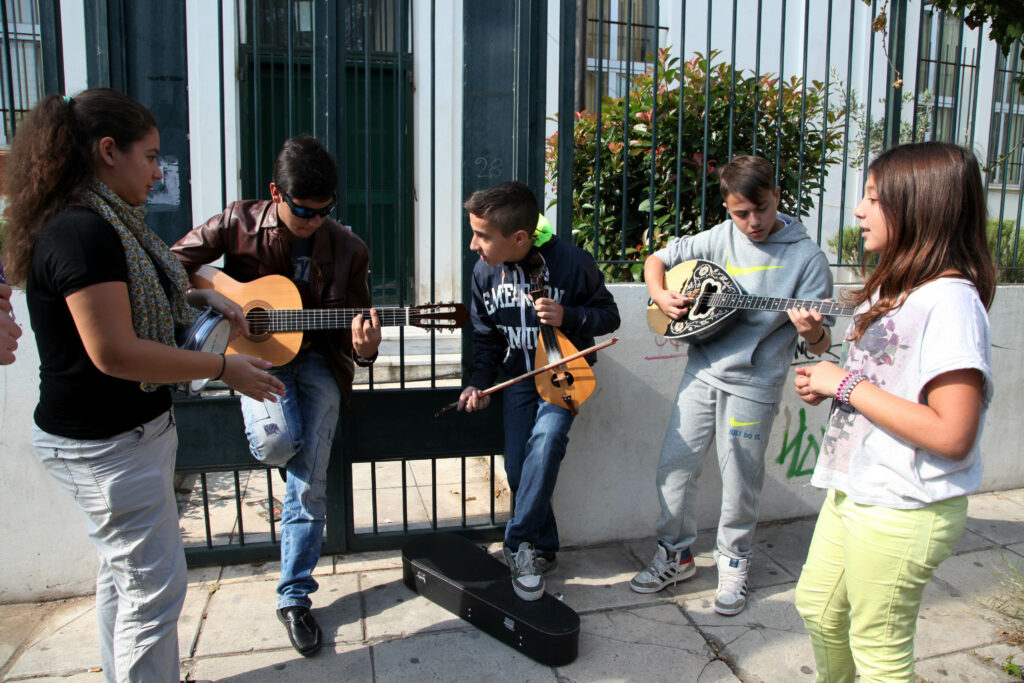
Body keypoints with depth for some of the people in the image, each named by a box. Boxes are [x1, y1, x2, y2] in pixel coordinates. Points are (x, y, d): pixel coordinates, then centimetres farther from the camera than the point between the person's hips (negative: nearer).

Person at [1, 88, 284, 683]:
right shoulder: (83, 232, -23)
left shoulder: (104, 223, 10)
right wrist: (224, 367, -22)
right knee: (156, 586, 1)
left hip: (127, 430, 11)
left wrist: (197, 298, 8)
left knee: (124, 572, 23)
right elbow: (113, 352, -28)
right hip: (107, 444, -11)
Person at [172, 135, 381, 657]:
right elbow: (172, 265, 1)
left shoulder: (347, 249, -5)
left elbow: (353, 325, -1)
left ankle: (294, 598, 14)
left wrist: (363, 349, -25)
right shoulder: (238, 223, -7)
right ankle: (264, 428, 11)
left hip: (317, 360, 1)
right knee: (278, 440, -31)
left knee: (309, 483, -4)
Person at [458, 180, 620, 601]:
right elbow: (486, 335, 8)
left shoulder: (571, 262, -19)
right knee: (518, 467, -1)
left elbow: (609, 316, -8)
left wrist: (567, 316, -26)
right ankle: (542, 552, 21)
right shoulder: (485, 271, -6)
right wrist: (478, 383, -4)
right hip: (518, 376, 4)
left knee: (546, 437, -29)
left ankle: (520, 545, -14)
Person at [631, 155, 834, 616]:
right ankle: (676, 554, 28)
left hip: (754, 383, -3)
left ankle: (733, 564, 31)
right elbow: (657, 259, 14)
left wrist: (813, 332, -32)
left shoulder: (806, 257, -8)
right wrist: (661, 295, -6)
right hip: (702, 370, 4)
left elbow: (820, 344, -8)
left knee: (740, 482, 7)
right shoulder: (719, 238, 3)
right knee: (675, 465, 8)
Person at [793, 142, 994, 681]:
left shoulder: (950, 301, -22)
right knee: (817, 604, 25)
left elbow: (951, 436, -28)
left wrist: (847, 384, -22)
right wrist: (825, 387, -1)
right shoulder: (893, 288, 7)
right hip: (853, 492, 9)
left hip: (903, 513, -9)